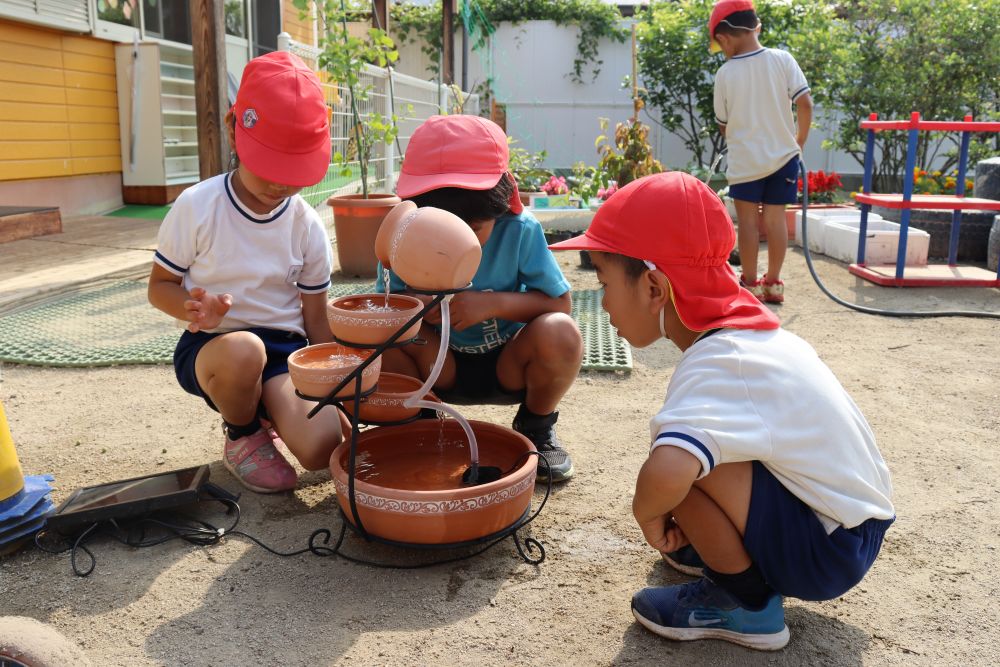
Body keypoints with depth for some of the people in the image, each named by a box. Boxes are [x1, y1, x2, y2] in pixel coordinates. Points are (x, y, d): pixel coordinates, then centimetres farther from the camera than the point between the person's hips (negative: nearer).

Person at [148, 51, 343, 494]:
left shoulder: (307, 225, -3)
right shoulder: (196, 208, -10)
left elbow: (315, 318, 3)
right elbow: (160, 286, 0)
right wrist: (194, 308, -23)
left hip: (285, 346, 2)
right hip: (210, 345, -2)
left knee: (322, 447, -23)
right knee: (243, 350, -41)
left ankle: (264, 408, 15)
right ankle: (243, 436, -4)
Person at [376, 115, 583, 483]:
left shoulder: (520, 230, -21)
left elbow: (560, 303, -16)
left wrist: (493, 303, -31)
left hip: (508, 366, 0)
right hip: (441, 367, 1)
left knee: (560, 334, -32)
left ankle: (536, 428, 2)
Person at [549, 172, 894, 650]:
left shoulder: (720, 364, -28)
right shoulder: (742, 329, 0)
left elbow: (667, 472, -46)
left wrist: (647, 513, -23)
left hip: (831, 551, -9)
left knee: (680, 454, -26)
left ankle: (746, 603, -4)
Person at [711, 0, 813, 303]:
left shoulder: (725, 74, -7)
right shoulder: (782, 59, -4)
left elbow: (723, 125, 1)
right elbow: (805, 103, -8)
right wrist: (799, 141, 7)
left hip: (744, 160, -2)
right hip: (783, 154, 2)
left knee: (748, 219, 6)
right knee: (775, 217, 9)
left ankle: (750, 283, 10)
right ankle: (773, 282, 16)